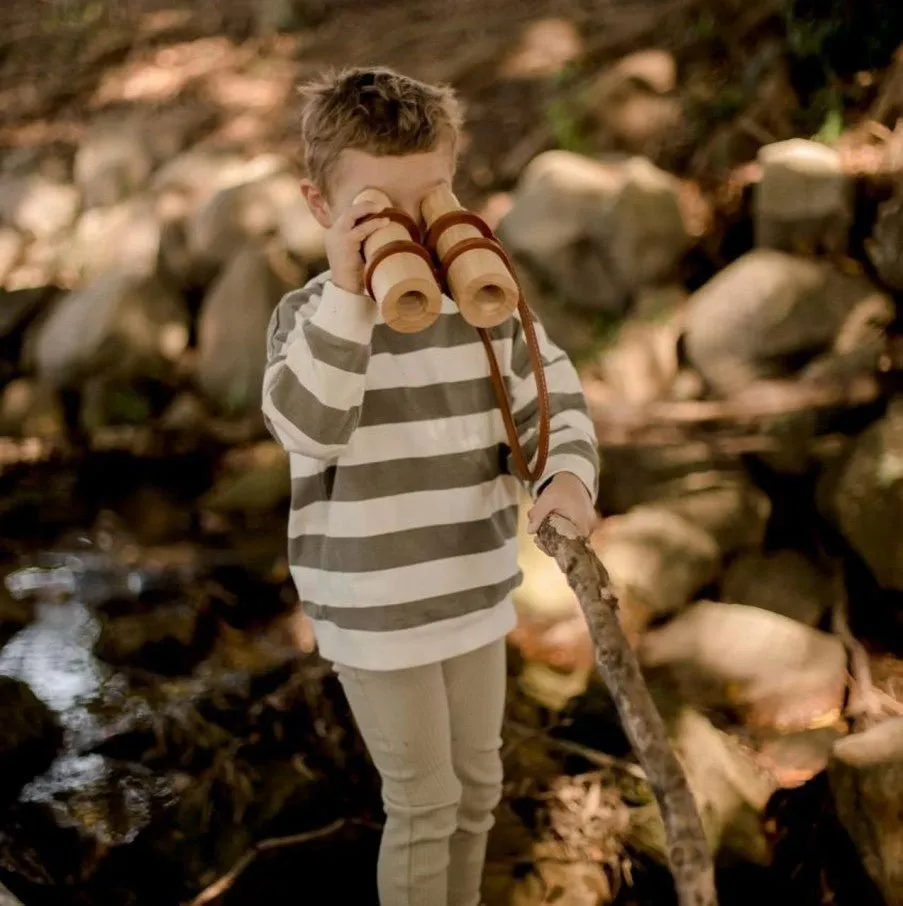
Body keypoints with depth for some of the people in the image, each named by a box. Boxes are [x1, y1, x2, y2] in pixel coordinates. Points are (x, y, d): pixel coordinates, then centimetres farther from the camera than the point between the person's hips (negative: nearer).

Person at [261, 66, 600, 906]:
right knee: (425, 803, 6)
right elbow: (308, 429, -30)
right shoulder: (310, 314, -14)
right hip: (376, 615, -5)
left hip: (477, 595, 5)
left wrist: (568, 476, -19)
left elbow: (554, 402, 2)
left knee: (477, 784, 22)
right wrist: (347, 294, -36)